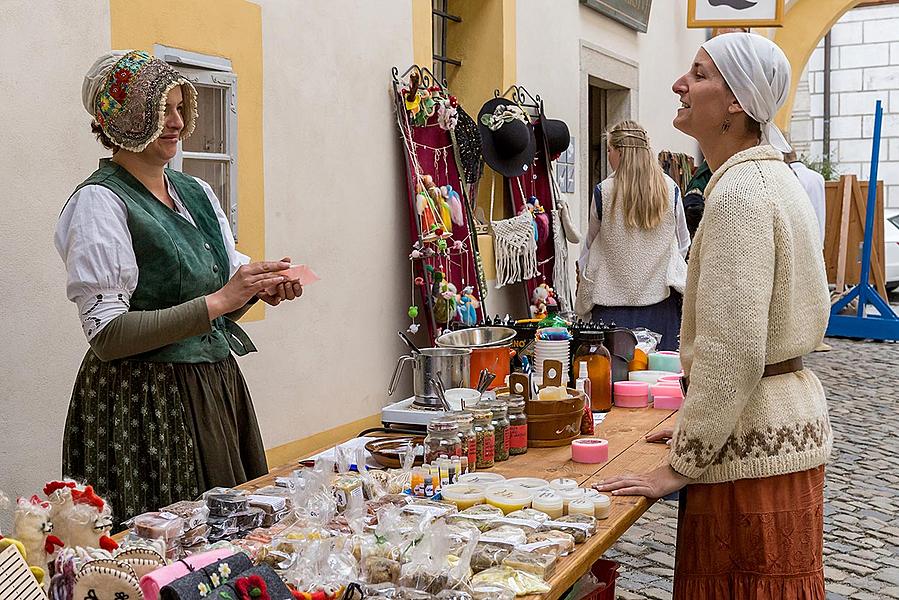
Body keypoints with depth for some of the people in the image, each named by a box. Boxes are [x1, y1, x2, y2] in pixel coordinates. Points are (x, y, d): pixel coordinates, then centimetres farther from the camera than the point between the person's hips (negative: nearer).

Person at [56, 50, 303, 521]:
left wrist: (260, 288, -5)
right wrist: (217, 302, -21)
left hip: (218, 384, 7)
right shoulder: (99, 201, -11)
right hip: (144, 398, -7)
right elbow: (107, 335, -18)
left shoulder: (197, 192, 10)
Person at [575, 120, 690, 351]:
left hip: (614, 299, -2)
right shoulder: (670, 189, -1)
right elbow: (683, 243, 13)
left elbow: (591, 243, 8)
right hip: (660, 297, 2)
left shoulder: (604, 191, -7)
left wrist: (583, 274, 26)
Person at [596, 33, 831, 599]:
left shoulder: (740, 192, -20)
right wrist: (696, 422, 21)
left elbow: (732, 352, -25)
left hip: (754, 444, -10)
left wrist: (680, 466, -17)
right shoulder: (769, 176, 12)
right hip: (789, 421, 10)